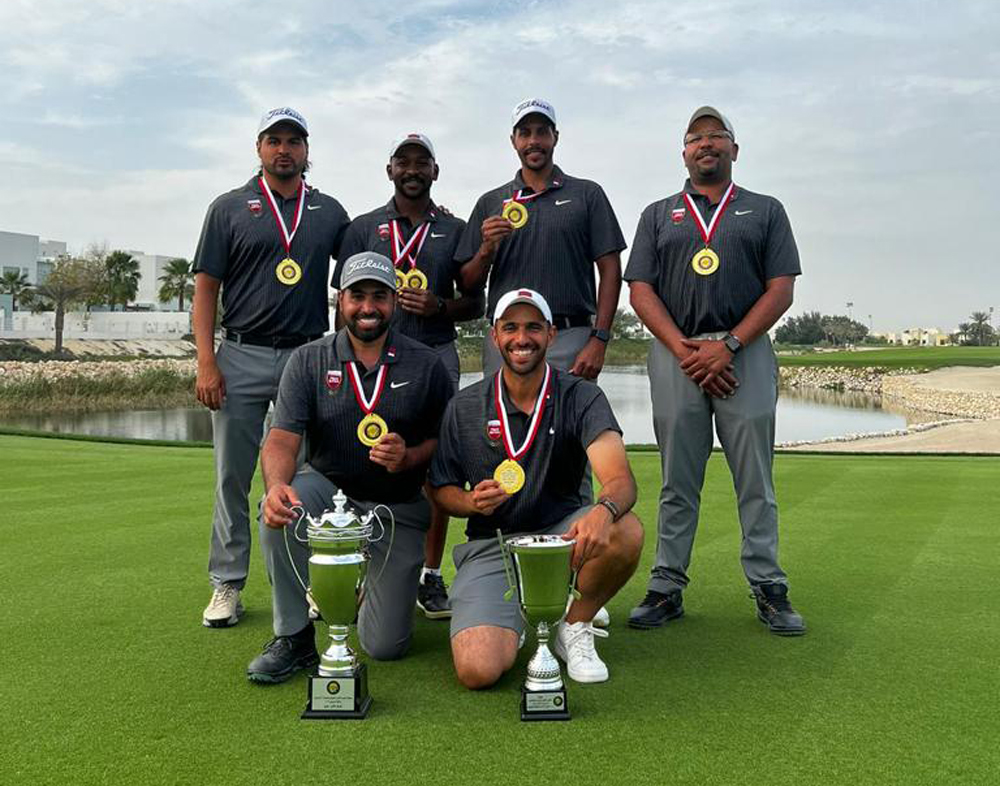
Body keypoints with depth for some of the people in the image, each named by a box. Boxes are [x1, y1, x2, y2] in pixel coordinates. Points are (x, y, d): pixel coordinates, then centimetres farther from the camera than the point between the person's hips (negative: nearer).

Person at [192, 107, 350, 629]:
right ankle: (227, 585, 14)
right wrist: (206, 362, -9)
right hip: (242, 357, -1)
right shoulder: (229, 208, 6)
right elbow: (205, 288, 2)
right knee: (233, 477, 3)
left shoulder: (329, 211, 13)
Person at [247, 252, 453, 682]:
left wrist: (409, 457, -23)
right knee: (279, 509, -36)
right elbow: (282, 439, -14)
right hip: (328, 486, 1)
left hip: (398, 509, 0)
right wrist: (277, 485, -36)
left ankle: (376, 580, 34)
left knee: (386, 646, -4)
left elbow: (445, 439, 0)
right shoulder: (308, 361, -4)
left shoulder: (426, 365, -4)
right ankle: (294, 637, -14)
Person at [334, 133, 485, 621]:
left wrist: (439, 306, -8)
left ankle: (430, 576, 10)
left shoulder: (454, 230, 12)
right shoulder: (363, 229, 11)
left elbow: (475, 303, 12)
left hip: (436, 356, 1)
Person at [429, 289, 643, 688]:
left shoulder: (582, 398, -6)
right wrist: (471, 501, -18)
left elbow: (620, 478, -21)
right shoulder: (464, 407, 0)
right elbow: (441, 488, 7)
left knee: (625, 531, -33)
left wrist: (604, 510, -45)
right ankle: (512, 618, 16)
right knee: (478, 670, -23)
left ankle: (575, 625, -1)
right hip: (491, 544, 0)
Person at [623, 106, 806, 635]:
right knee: (677, 483, 4)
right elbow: (641, 290, 7)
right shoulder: (658, 214, 18)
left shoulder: (765, 211, 15)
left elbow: (781, 290, 4)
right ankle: (667, 587, 10)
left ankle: (768, 589, 9)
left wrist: (727, 345, -10)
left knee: (755, 481, 1)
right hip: (675, 353, 1)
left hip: (746, 351, -1)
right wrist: (684, 349, -8)